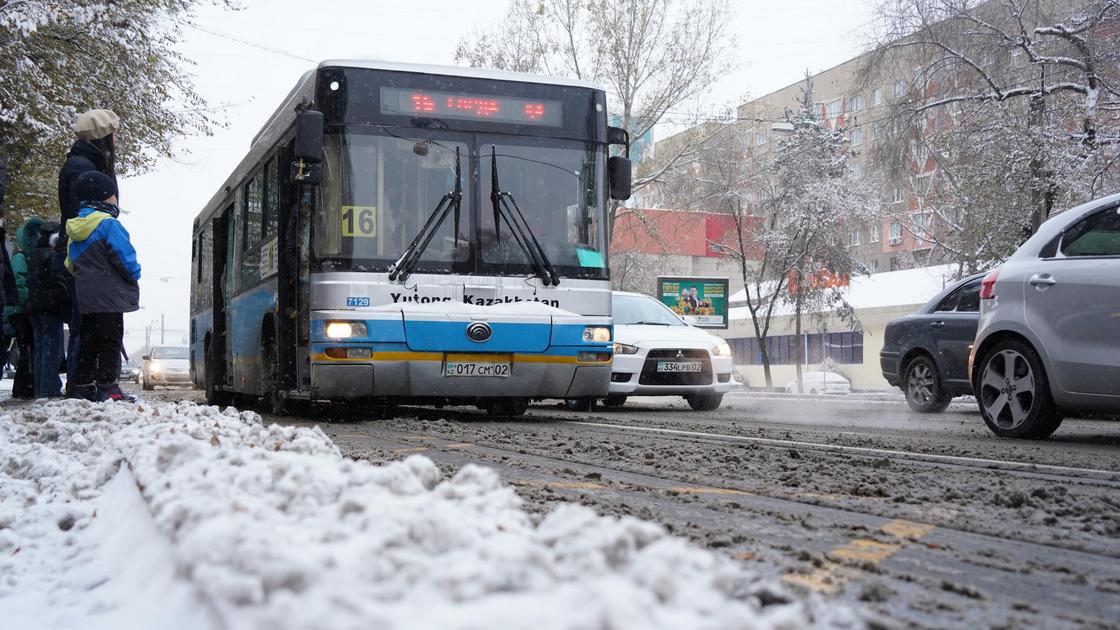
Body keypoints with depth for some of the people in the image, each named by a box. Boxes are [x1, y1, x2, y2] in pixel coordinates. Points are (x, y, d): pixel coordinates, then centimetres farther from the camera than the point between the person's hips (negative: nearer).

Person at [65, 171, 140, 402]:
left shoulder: (75, 229, 15)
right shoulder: (108, 223, -13)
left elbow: (71, 264, 20)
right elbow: (124, 255, -16)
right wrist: (134, 274, 0)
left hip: (85, 296, 8)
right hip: (109, 294, -8)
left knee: (89, 340, 13)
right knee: (110, 340, -5)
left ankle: (82, 385, 14)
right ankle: (108, 387, -8)